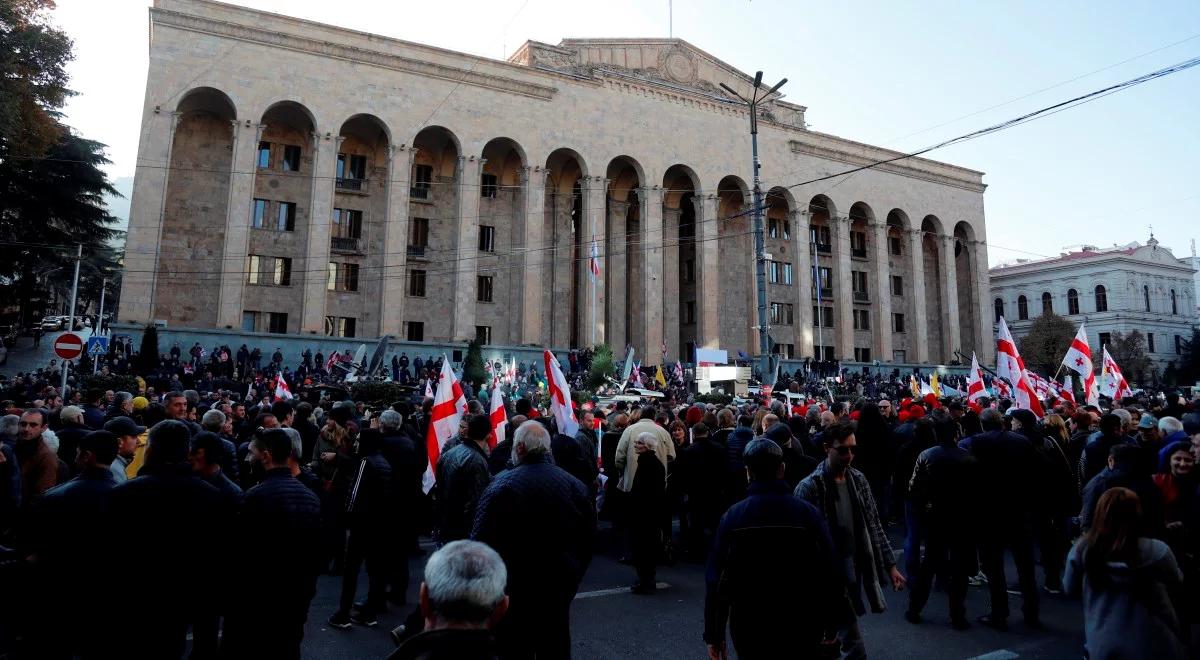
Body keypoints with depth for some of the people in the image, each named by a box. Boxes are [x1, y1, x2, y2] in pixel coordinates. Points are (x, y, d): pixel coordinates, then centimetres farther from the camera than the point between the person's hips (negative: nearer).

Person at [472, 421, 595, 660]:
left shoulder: (502, 485, -17)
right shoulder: (574, 484, -4)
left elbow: (481, 538, -17)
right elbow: (589, 535, 3)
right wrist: (574, 574, 14)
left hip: (515, 586, -3)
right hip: (560, 585, 4)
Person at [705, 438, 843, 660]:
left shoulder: (732, 516, -9)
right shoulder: (808, 512, -10)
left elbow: (716, 578, -8)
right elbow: (830, 573, -9)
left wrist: (713, 635, 1)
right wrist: (831, 628, 4)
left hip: (749, 628, 1)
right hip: (802, 626, 0)